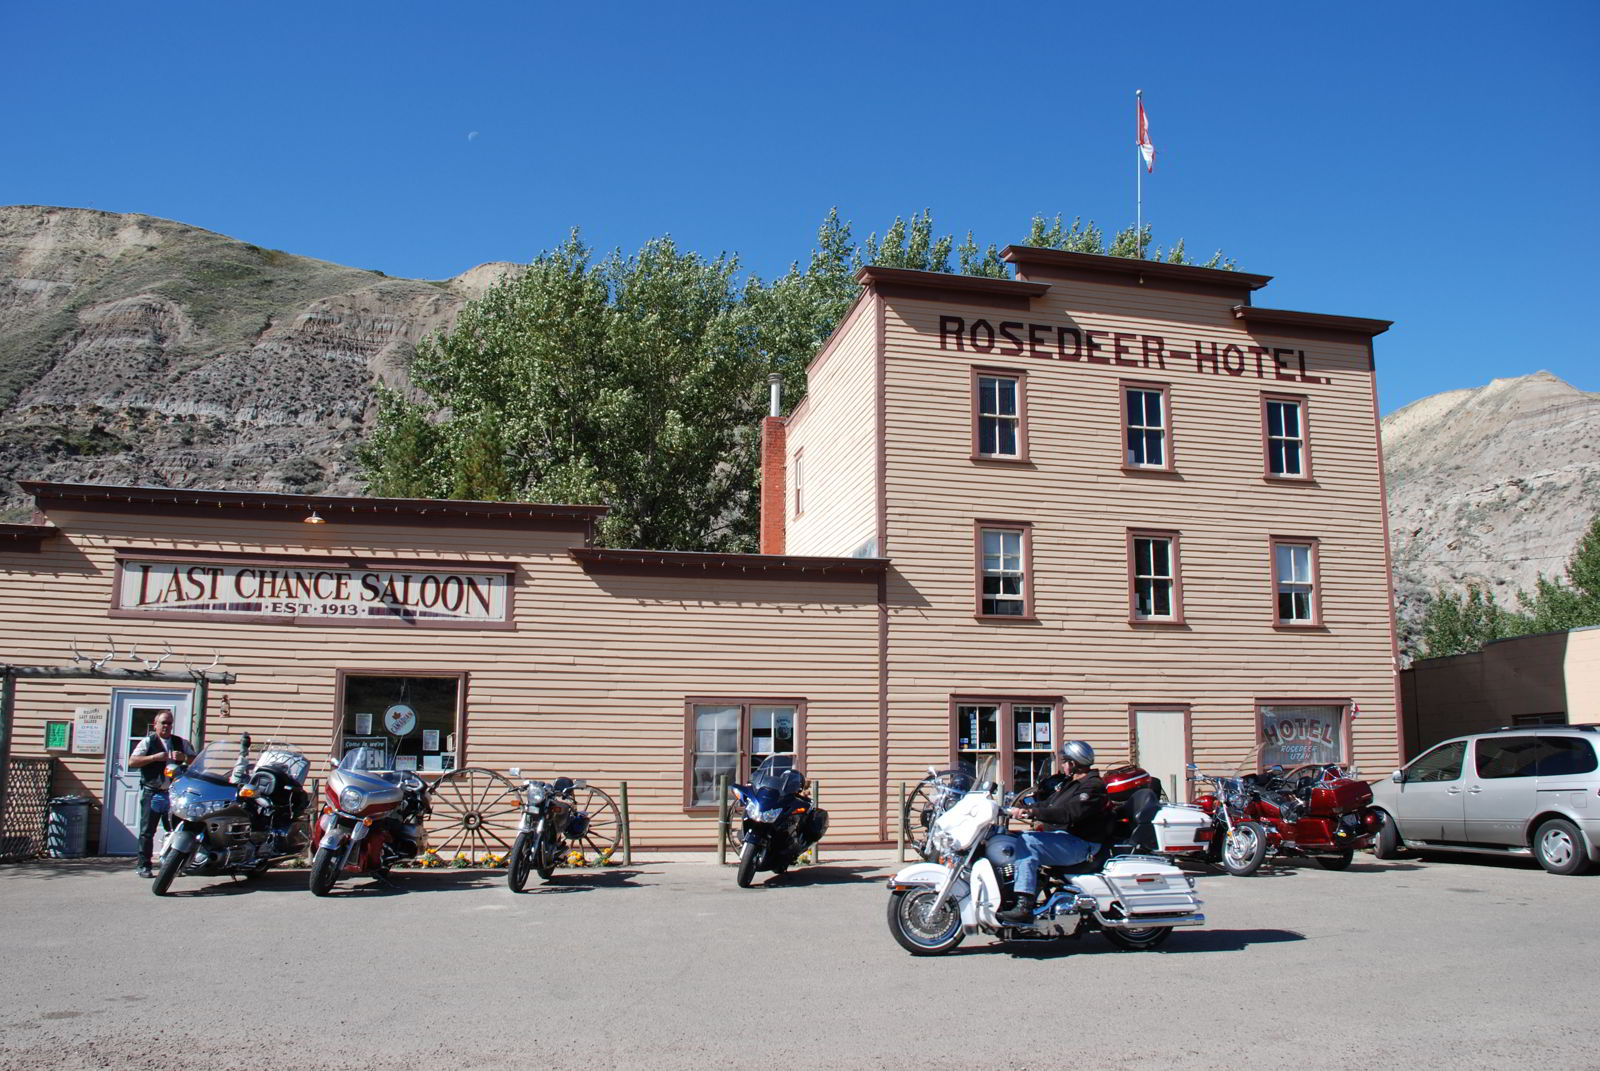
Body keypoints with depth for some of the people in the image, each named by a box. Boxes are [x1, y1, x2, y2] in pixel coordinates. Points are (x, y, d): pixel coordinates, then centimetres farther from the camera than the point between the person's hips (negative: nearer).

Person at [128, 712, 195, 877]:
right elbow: (132, 762, -7)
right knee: (147, 831, -1)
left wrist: (183, 757, -9)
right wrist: (155, 757, -17)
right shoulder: (148, 742, 4)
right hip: (152, 792, -3)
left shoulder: (181, 742, 13)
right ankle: (144, 866, 3)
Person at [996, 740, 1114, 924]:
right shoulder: (1069, 783, 21)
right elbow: (1048, 804, 21)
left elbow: (1070, 813, -27)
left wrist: (1034, 812, -33)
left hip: (1080, 844, -11)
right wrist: (1023, 809, 4)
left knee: (1028, 842, -28)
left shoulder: (1093, 786, -13)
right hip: (1062, 836, 11)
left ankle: (1024, 907, -35)